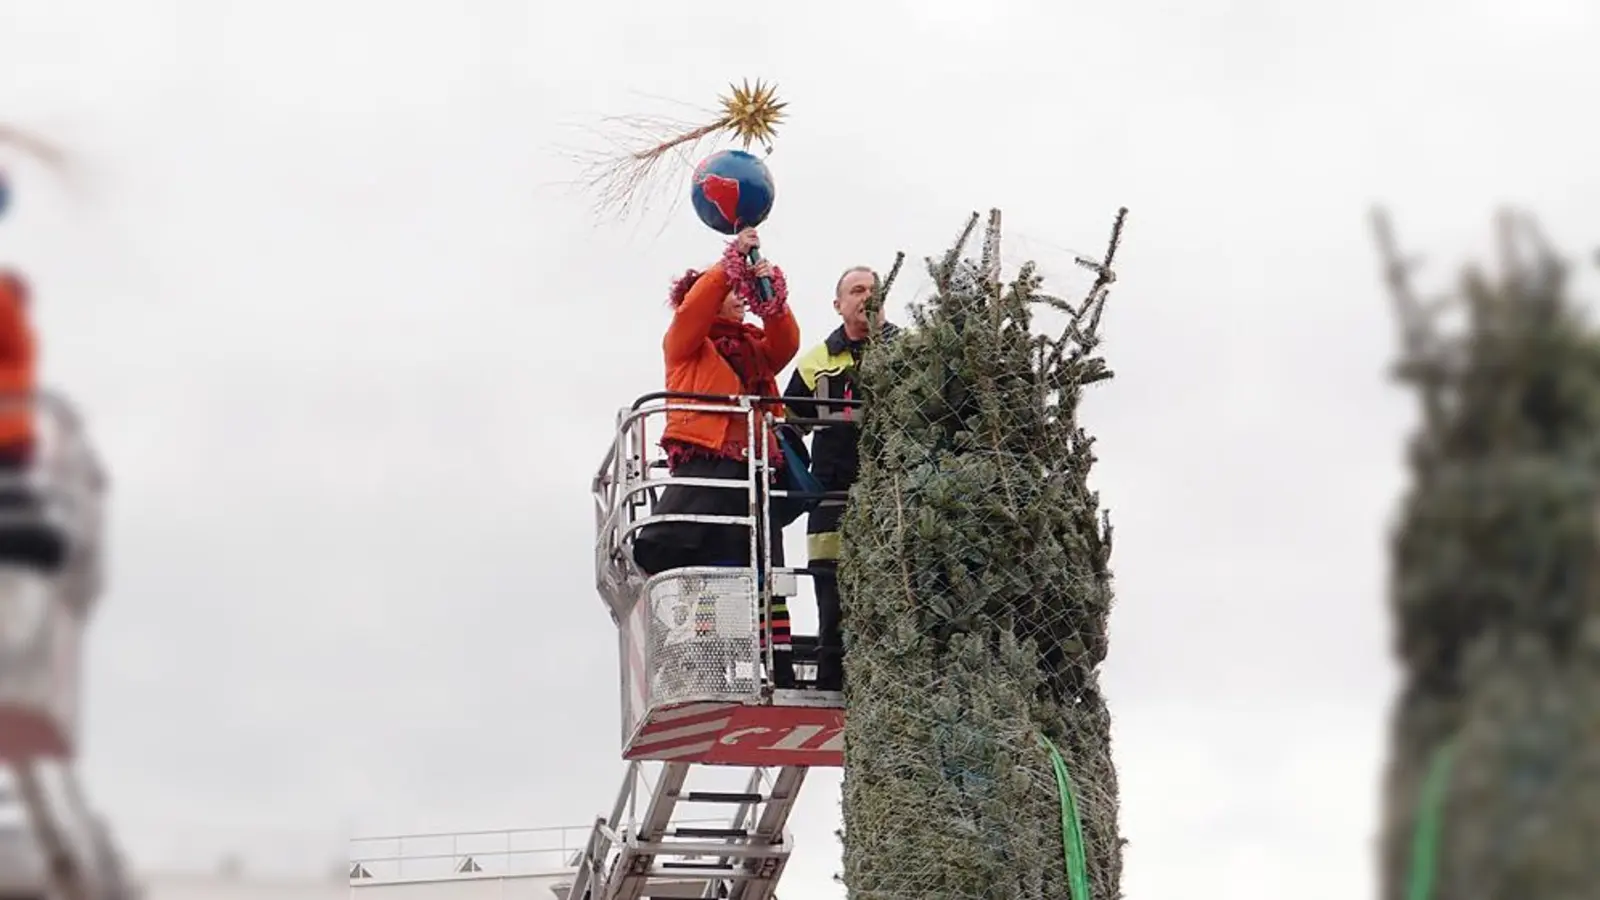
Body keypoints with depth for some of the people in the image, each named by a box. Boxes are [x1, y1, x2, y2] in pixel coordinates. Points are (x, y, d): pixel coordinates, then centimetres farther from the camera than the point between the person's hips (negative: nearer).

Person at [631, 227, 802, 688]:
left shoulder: (756, 345, 26)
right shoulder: (686, 342, 15)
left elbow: (785, 343, 6)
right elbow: (693, 309, -5)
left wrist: (772, 296, -9)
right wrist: (732, 261, -8)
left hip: (753, 467, 4)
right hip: (704, 459, -4)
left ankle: (781, 675, -1)